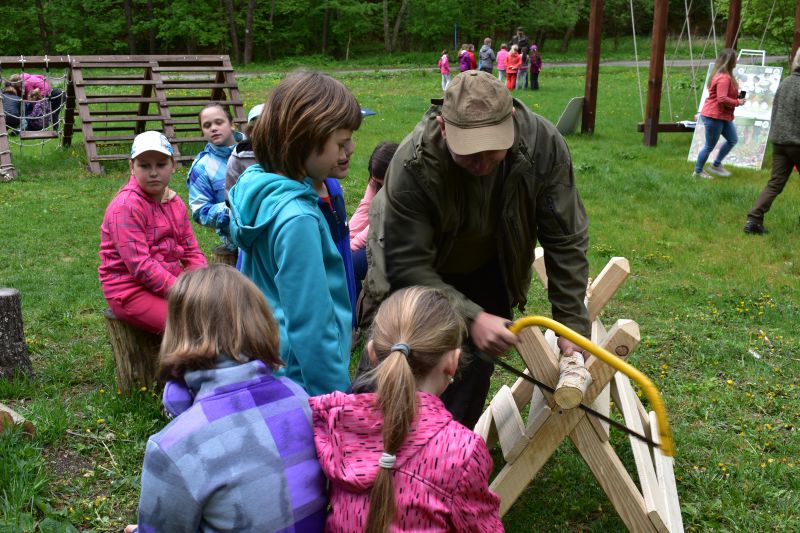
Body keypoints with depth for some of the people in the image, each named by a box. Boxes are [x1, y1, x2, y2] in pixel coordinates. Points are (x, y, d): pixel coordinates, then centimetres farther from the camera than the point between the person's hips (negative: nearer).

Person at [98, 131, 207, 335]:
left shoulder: (175, 202, 9)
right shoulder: (126, 206, -16)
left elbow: (192, 251, 9)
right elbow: (139, 266, -22)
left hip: (171, 281, 8)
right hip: (131, 292, -8)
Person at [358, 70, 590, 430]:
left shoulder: (544, 144, -29)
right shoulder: (412, 164, -37)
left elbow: (566, 241, -18)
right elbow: (407, 264, -33)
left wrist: (572, 326, -18)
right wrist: (471, 317, -44)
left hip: (488, 271, 3)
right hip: (416, 273, -2)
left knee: (476, 372, 6)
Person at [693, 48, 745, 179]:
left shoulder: (723, 76, 11)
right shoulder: (724, 78, -22)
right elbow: (722, 99, -28)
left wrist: (738, 96, 4)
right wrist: (738, 102, -15)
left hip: (723, 116, 11)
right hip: (714, 116, -11)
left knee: (733, 140, 15)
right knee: (710, 146, 1)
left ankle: (716, 165, 23)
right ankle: (698, 171, 14)